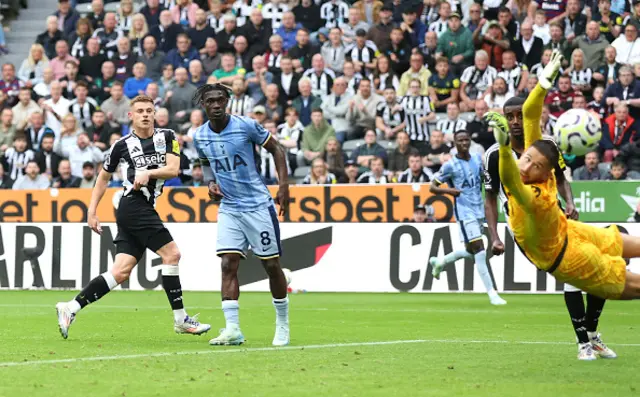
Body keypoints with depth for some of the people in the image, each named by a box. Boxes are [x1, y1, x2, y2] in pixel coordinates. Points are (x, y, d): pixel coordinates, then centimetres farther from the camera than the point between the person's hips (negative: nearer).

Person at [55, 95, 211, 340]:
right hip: (134, 206, -5)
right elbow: (103, 177, 13)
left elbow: (173, 169, -1)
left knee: (121, 272, 0)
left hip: (145, 210, 5)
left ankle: (70, 308, 5)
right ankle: (180, 320, -8)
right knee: (171, 254, -14)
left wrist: (149, 172, -17)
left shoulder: (167, 137, 10)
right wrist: (92, 211, 10)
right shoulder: (123, 145, 2)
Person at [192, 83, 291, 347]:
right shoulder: (199, 137, 1)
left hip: (258, 206, -3)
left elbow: (276, 149, -1)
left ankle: (283, 326, 17)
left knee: (271, 265, 2)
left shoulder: (246, 125, -11)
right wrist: (211, 183, 0)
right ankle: (232, 330, -11)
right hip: (228, 209, 3)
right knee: (228, 265, -9)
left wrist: (283, 185, -10)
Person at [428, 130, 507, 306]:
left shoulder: (478, 159, 6)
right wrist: (448, 190, -22)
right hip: (464, 212, -7)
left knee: (470, 251, 16)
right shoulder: (450, 165, -9)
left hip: (479, 210, 7)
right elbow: (432, 187, -4)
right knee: (480, 251, -13)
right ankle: (492, 294, -11)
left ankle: (439, 262, 42)